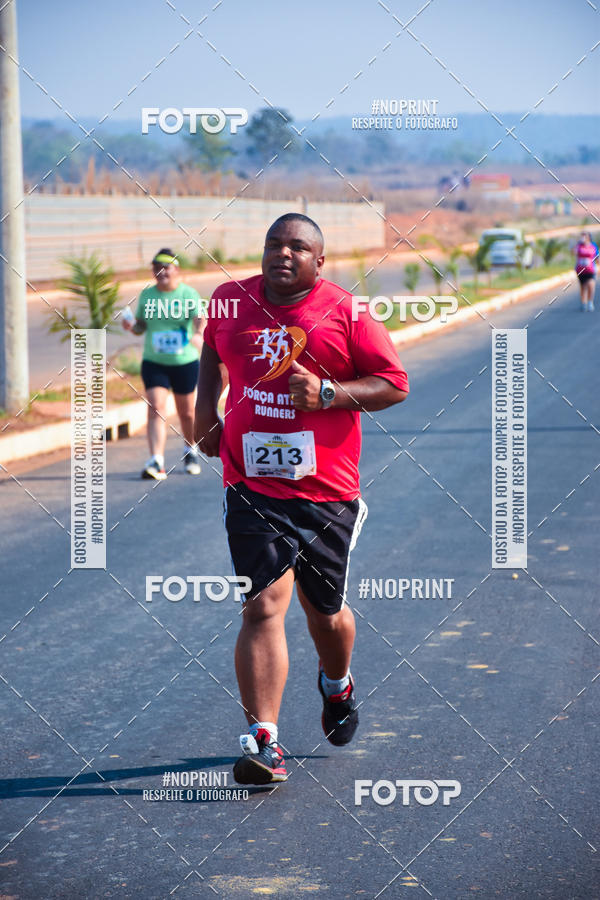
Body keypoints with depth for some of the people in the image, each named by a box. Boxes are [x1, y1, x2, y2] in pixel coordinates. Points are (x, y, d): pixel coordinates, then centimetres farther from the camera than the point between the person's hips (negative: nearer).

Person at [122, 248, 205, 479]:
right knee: (156, 409, -13)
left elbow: (200, 319, -18)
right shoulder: (146, 295, 5)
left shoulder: (189, 294, -5)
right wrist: (131, 325, -9)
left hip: (185, 362, -1)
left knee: (186, 412, 11)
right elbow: (141, 326, 13)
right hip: (153, 363, 1)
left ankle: (190, 451, 37)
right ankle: (156, 461, -18)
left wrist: (199, 334, -39)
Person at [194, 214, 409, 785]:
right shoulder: (232, 301, 6)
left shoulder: (345, 312, -3)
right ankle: (263, 741, -16)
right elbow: (213, 347, 29)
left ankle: (337, 686, 48)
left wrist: (327, 393, -16)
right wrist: (205, 405, 15)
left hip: (327, 491, 0)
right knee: (264, 607, -15)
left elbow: (394, 385, -2)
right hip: (252, 486, 1)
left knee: (325, 612, 14)